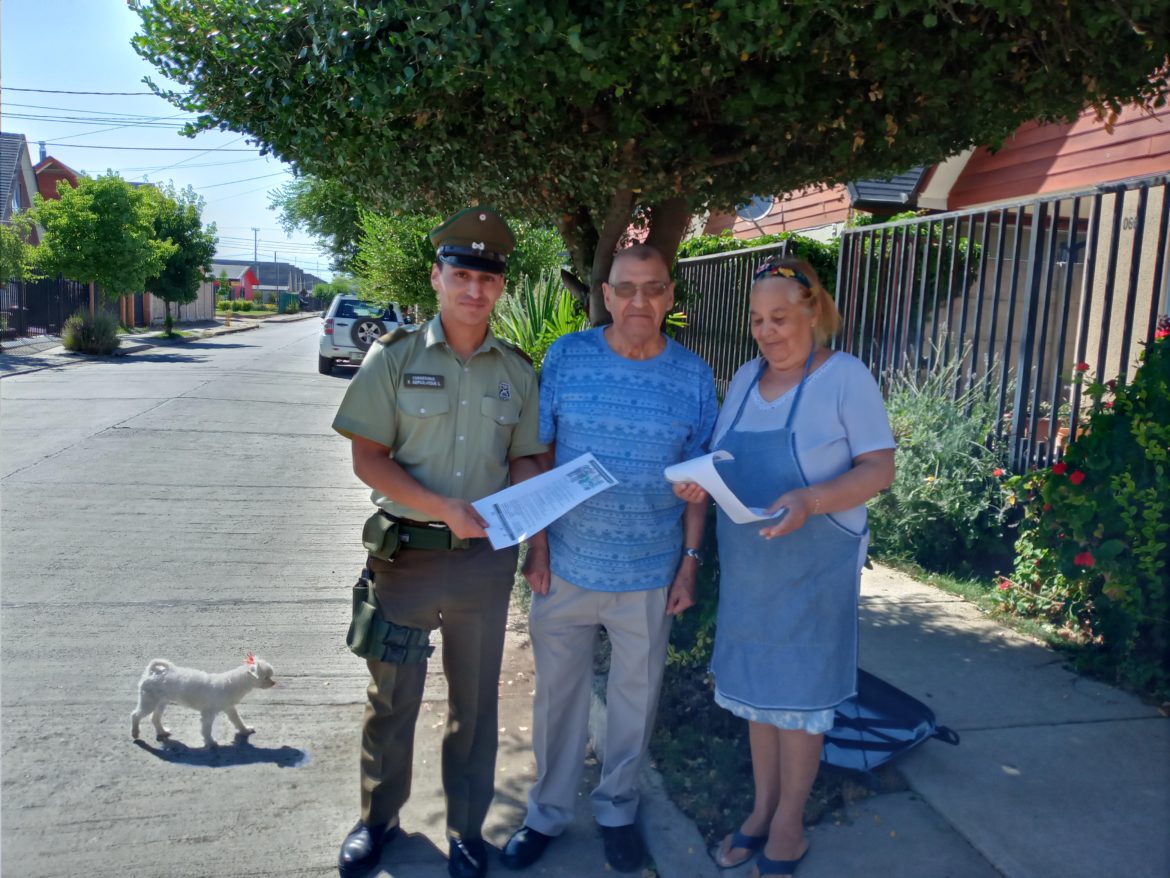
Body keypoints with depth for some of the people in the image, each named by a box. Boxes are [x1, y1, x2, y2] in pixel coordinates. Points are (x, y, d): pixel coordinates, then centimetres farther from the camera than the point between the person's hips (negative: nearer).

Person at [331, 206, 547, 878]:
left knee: (475, 702, 15)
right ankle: (379, 819, 37)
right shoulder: (396, 357, -4)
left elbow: (525, 459, 9)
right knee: (392, 697, 13)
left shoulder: (517, 370, 4)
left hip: (486, 558, 2)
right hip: (406, 552, -2)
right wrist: (443, 508, -20)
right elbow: (368, 457, -8)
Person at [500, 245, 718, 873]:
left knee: (635, 696, 16)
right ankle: (547, 813, 35)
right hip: (567, 565, 0)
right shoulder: (565, 358, -6)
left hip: (649, 575, 1)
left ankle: (617, 810, 38)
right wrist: (536, 543, -5)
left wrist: (690, 562, 1)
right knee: (558, 692, 14)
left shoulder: (693, 376, -3)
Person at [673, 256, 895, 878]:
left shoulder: (845, 377, -10)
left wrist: (811, 500, -28)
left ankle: (788, 826, 25)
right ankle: (762, 809, 33)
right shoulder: (745, 378, 7)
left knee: (798, 693, 7)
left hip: (813, 566, -5)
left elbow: (879, 467, -13)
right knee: (754, 686, 15)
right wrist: (699, 483, -10)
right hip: (747, 563, 5)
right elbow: (723, 460, 12)